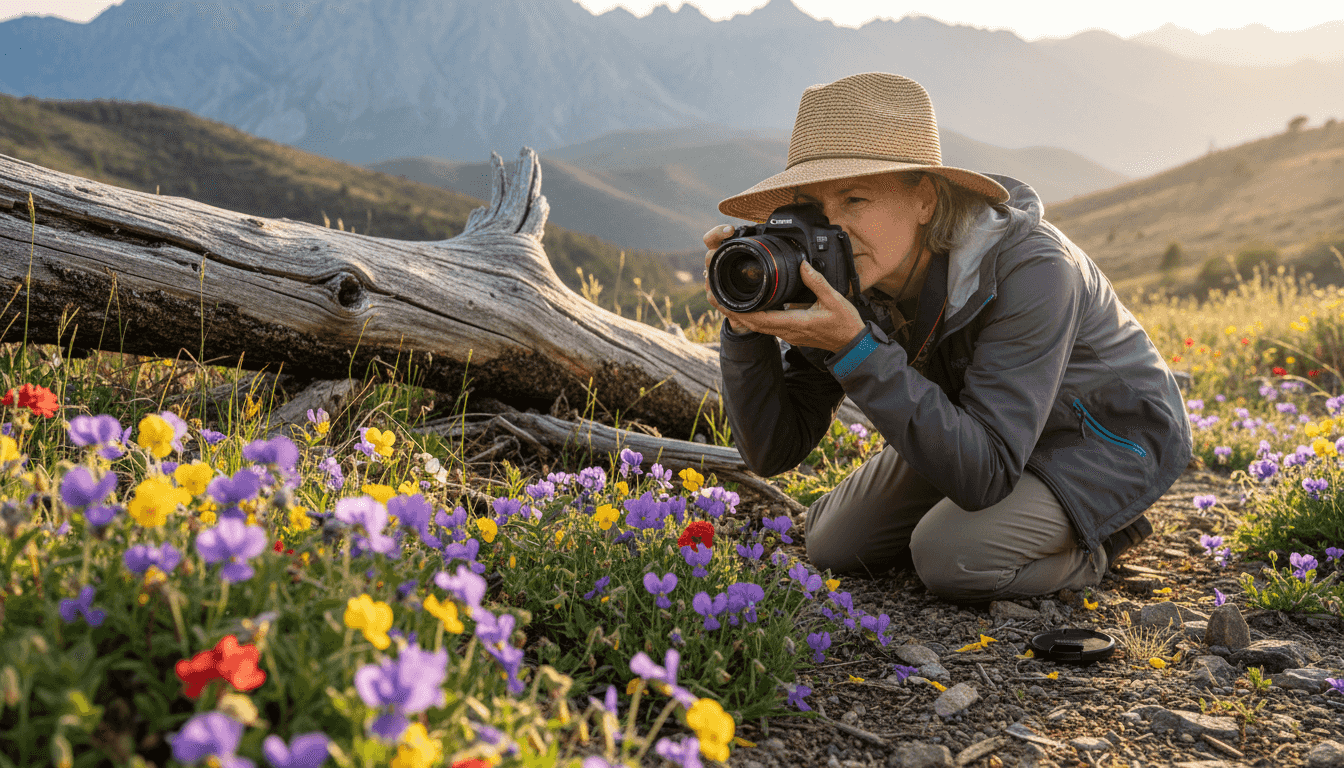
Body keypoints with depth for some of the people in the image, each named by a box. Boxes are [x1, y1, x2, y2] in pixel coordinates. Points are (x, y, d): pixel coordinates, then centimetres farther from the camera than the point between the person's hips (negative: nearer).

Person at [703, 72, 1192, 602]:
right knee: (831, 545, 2)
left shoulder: (1030, 272, -36)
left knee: (952, 557, -27)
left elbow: (985, 474, -40)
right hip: (981, 424, 6)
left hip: (1110, 437, -6)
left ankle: (1092, 542, 4)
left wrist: (855, 348, -47)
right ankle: (1040, 518, 19)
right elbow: (774, 451, -17)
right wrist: (746, 325, -33)